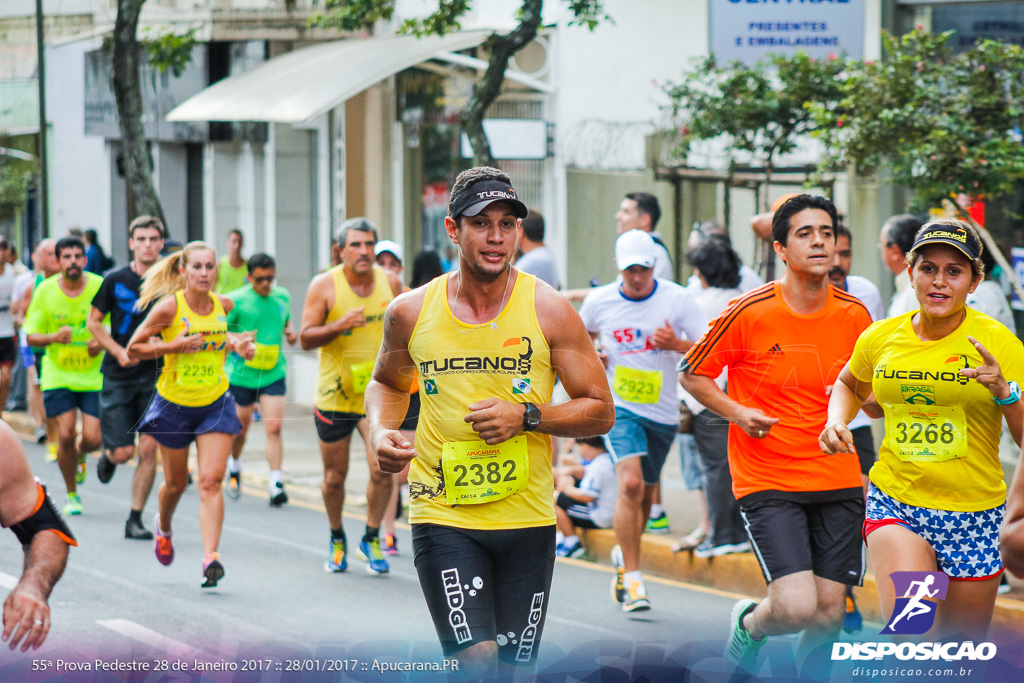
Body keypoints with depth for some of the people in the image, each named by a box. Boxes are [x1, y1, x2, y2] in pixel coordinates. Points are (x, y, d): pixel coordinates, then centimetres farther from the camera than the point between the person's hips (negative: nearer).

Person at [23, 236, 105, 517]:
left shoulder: (100, 286, -8)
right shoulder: (45, 291, -6)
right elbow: (31, 336, -1)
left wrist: (103, 341, -18)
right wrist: (54, 338, -22)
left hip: (94, 375, 0)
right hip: (58, 375, 0)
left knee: (93, 439, -7)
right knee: (65, 435, -9)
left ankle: (79, 456, 33)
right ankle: (71, 494, 13)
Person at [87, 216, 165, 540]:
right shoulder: (115, 280, -3)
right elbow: (94, 322, 4)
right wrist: (119, 352, -9)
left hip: (155, 373, 1)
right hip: (118, 375, -1)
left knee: (148, 448, -6)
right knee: (123, 451, -4)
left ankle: (136, 518, 5)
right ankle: (108, 457, 33)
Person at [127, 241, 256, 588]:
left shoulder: (224, 305, -1)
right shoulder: (169, 307, -14)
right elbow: (134, 348, -9)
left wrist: (236, 344, 1)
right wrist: (173, 346, -22)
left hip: (216, 404, 2)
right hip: (175, 403, -2)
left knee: (211, 481, -12)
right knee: (176, 483, 14)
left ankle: (210, 556, -17)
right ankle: (163, 528, 47)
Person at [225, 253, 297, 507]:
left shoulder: (283, 296, 6)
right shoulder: (236, 300, -8)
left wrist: (290, 333, 3)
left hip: (273, 374, 2)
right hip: (241, 374, -2)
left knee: (274, 427, -11)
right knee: (240, 427, 12)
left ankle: (276, 484, -11)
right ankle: (234, 469, 41)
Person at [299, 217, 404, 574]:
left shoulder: (390, 282, 0)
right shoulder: (324, 286, -8)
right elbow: (305, 338, -10)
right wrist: (340, 325, -25)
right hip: (335, 394, -1)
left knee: (382, 468, -14)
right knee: (334, 477, 8)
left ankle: (371, 539, 7)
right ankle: (337, 540, 33)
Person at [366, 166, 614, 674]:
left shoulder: (549, 311, -4)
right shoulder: (411, 312, 1)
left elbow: (600, 411, 1)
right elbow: (387, 382, 21)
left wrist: (527, 417, -15)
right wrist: (380, 431, 0)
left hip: (527, 519, 1)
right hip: (443, 517, -1)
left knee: (515, 667, 8)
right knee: (477, 661, -18)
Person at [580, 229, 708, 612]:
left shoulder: (677, 299, -6)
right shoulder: (599, 301, -1)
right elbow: (583, 336, 21)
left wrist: (676, 344, -24)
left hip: (662, 411, 2)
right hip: (619, 407, -2)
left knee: (644, 493, 14)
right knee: (630, 484, -21)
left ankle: (624, 552, 42)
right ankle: (631, 578, -17)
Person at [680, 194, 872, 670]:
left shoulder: (854, 316, 2)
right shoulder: (749, 313, -9)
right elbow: (691, 374, 2)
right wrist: (737, 413, -13)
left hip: (838, 479, 4)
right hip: (766, 481, -4)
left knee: (829, 615, 1)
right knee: (797, 607, -17)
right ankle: (748, 624, 19)